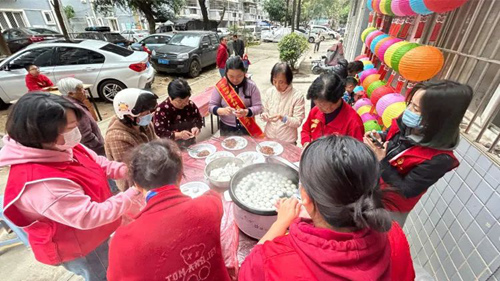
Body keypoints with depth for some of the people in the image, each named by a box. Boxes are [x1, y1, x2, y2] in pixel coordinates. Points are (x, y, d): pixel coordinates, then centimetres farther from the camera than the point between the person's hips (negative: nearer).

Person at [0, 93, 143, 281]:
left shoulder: (62, 148, -13)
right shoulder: (41, 183, -38)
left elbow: (98, 164, 1)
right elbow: (90, 216, -36)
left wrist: (129, 171, -16)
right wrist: (136, 193, -35)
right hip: (79, 249, -7)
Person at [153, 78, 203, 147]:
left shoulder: (191, 105, 0)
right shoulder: (161, 110, -12)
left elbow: (199, 120, 11)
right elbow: (159, 133, -15)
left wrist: (196, 128, -11)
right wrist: (178, 135, -28)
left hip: (191, 145, 1)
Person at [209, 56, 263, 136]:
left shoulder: (251, 86, -10)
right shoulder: (220, 86, -9)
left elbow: (258, 107, -9)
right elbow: (211, 106, -5)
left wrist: (246, 112, -29)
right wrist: (222, 111, -26)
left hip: (247, 129, 0)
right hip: (226, 129, 1)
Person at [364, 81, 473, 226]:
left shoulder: (438, 159, -31)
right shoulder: (405, 124, -15)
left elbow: (406, 191, -25)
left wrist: (381, 161, -33)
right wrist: (379, 138, -16)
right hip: (371, 187, 6)